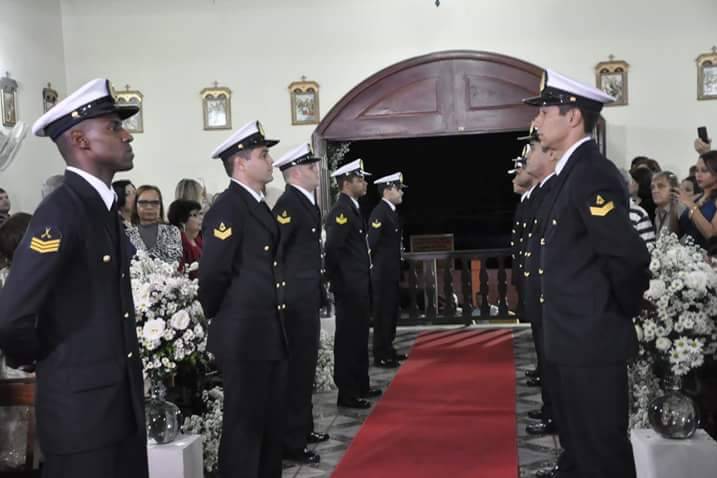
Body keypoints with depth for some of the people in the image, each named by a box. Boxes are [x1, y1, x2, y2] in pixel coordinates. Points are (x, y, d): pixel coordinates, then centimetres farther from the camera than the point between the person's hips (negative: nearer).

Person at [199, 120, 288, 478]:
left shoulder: (261, 206, 14)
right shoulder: (227, 208, -16)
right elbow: (212, 273, -19)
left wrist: (276, 323, 16)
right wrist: (218, 319, -4)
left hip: (270, 335, 9)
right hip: (243, 338, -9)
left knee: (272, 424, 18)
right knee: (244, 427, 2)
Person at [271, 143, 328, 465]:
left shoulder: (308, 202, 13)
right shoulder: (288, 203, -17)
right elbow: (274, 253, -23)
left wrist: (316, 289, 15)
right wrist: (281, 296, -20)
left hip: (308, 296, 10)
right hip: (295, 299, -10)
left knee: (305, 365, 18)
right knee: (296, 368, -3)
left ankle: (303, 428, 31)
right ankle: (290, 441, 7)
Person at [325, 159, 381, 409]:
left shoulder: (352, 209, 14)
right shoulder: (341, 211, -17)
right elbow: (332, 249, -25)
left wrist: (364, 281, 13)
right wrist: (340, 283, -18)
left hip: (360, 286, 10)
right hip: (349, 288, -10)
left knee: (359, 337, 18)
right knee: (348, 339, -2)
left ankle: (360, 385, 30)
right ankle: (347, 393, 7)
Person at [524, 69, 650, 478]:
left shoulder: (591, 173, -20)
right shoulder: (572, 171, 11)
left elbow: (629, 255, -26)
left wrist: (624, 312, -11)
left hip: (592, 340, -10)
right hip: (572, 338, 10)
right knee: (578, 442, 23)